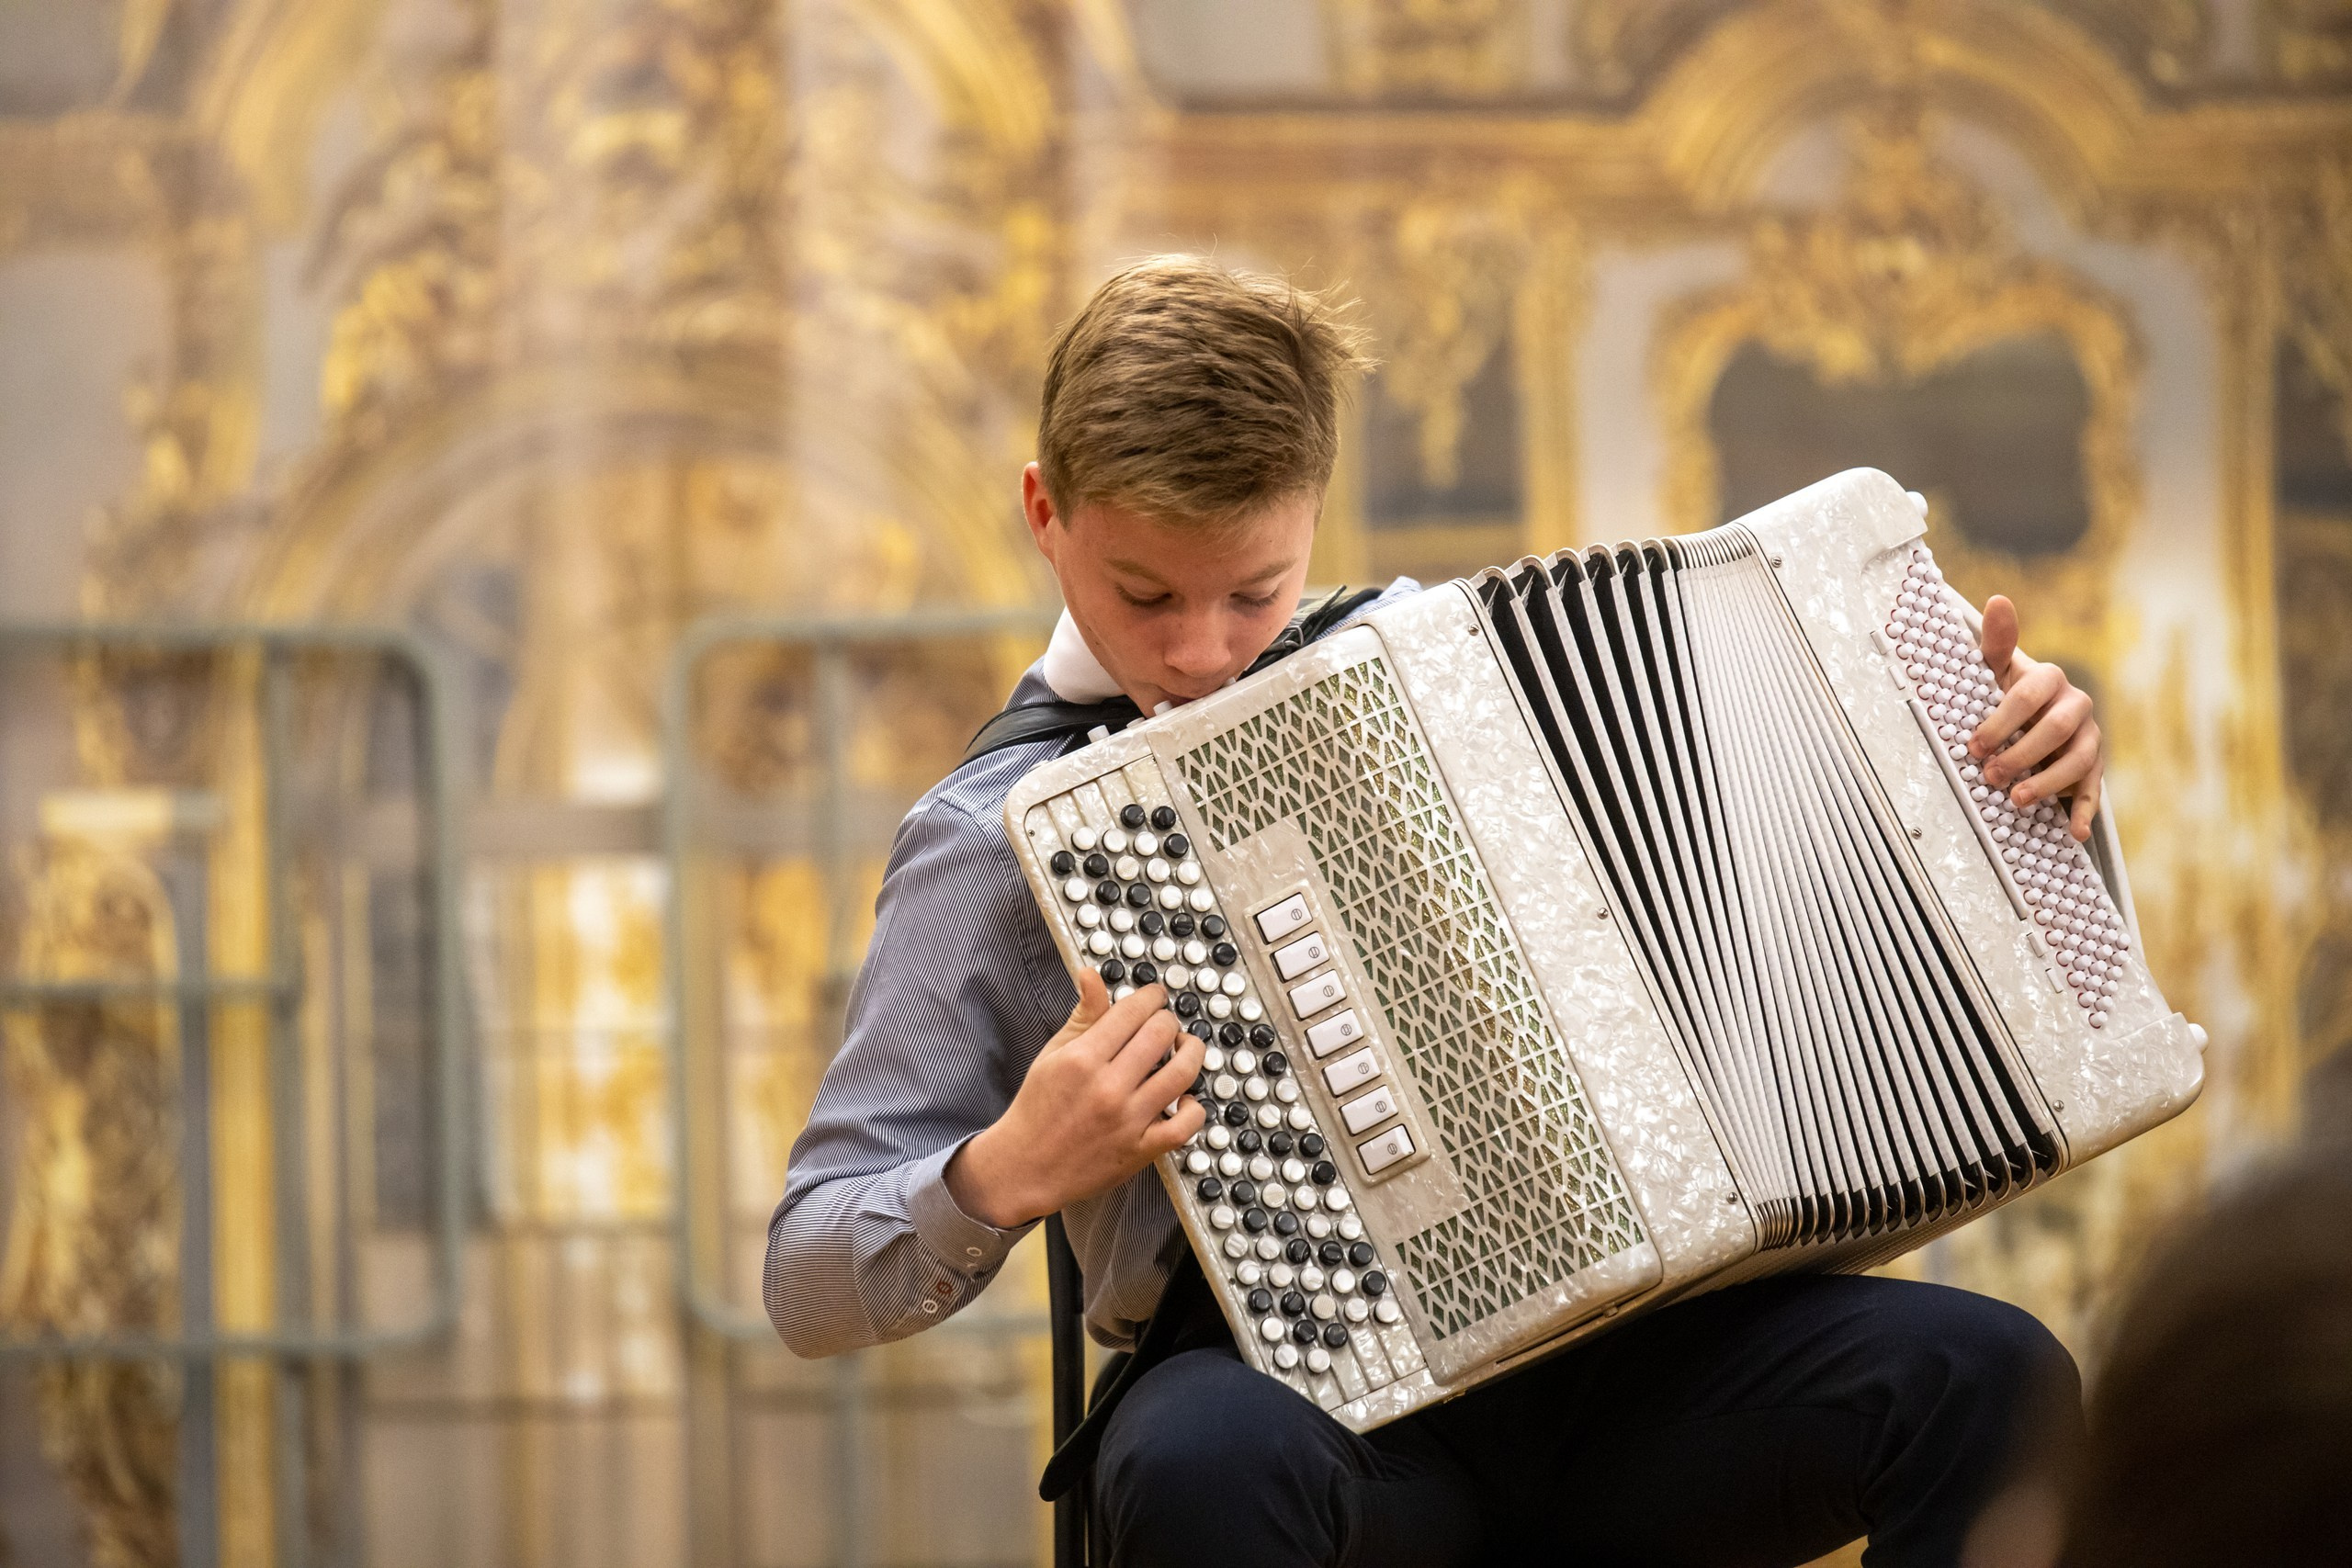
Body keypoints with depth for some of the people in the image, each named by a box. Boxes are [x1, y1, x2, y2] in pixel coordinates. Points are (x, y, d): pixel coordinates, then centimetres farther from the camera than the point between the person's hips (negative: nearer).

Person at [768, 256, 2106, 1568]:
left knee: (1990, 1376, -23)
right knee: (1206, 1460, -41)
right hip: (1288, 1373, -4)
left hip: (1587, 1342, 4)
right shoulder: (995, 838, 4)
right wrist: (1011, 1175, -16)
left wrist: (2032, 752, 11)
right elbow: (812, 1282, 3)